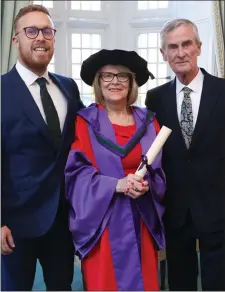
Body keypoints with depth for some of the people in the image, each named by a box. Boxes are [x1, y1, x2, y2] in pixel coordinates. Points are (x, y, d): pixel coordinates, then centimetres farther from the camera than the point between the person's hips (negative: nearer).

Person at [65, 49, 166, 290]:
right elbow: (75, 171, -8)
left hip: (141, 219, 3)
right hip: (101, 219, -3)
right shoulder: (84, 121, -2)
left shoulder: (148, 121, 8)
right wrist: (116, 184, -21)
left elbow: (160, 169, 7)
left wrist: (147, 184, -15)